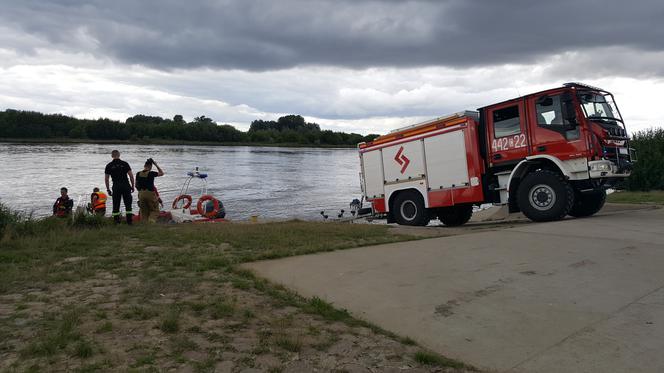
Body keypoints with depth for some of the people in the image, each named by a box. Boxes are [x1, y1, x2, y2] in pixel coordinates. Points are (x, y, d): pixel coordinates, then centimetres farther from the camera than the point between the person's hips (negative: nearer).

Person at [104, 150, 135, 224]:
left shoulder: (109, 166, 5)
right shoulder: (125, 164, 2)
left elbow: (106, 178, 4)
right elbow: (131, 175, -2)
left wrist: (108, 189, 12)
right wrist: (132, 186, 6)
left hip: (116, 187, 0)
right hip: (126, 185, 0)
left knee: (116, 205, 7)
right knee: (128, 204, 5)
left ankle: (116, 221, 7)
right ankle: (129, 221, 3)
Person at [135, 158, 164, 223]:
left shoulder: (138, 174, 3)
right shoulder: (151, 173, -11)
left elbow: (136, 185, 11)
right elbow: (162, 173, 3)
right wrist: (156, 165, 2)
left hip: (141, 194, 5)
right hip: (150, 193, -5)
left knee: (144, 211, 15)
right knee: (154, 210, 5)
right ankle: (151, 221, -18)